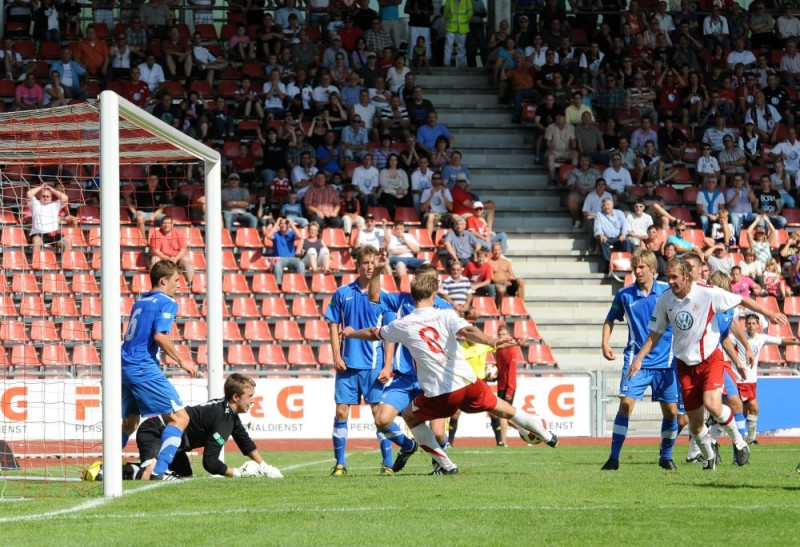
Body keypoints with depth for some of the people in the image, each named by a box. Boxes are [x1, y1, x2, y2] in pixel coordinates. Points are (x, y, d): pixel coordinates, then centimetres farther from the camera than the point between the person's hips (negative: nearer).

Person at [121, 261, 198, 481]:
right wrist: (181, 361, -12)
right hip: (145, 370, -9)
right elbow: (160, 336, -19)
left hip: (126, 369, 9)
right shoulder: (166, 303, -6)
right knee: (179, 417, -7)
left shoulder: (140, 301, 18)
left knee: (129, 422, 23)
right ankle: (160, 470, -17)